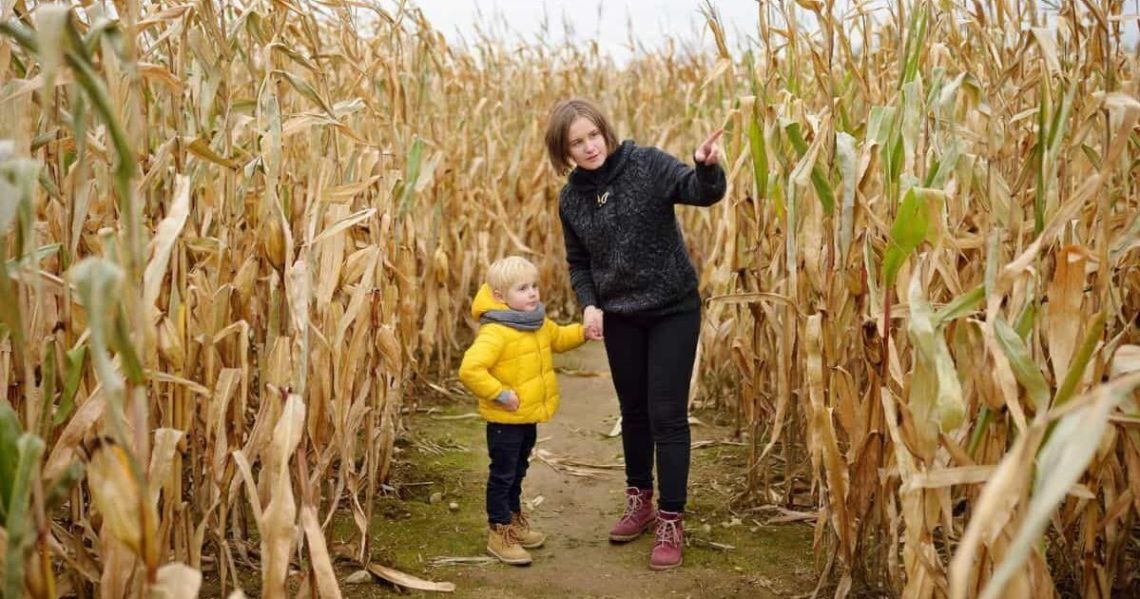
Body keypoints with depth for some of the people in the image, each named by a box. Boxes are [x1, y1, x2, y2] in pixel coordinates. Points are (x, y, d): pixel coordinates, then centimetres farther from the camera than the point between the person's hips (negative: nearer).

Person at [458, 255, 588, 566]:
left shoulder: (539, 323, 3)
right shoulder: (495, 331, -27)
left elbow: (558, 338, 24)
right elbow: (470, 369, -35)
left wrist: (583, 332, 7)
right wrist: (500, 394, -28)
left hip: (530, 416, 8)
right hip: (505, 419, -8)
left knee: (517, 471, 24)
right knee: (502, 474, 5)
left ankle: (514, 519, 41)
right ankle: (499, 533, 18)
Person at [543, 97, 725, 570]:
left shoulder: (647, 164, -14)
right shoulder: (571, 197, -2)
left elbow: (702, 193, -27)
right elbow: (578, 263, 9)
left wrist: (707, 166, -49)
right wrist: (588, 304, -8)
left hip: (673, 310, -4)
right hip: (619, 317, 4)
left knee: (667, 416, -2)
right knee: (633, 413, 16)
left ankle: (672, 521, 9)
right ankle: (640, 501, 34)